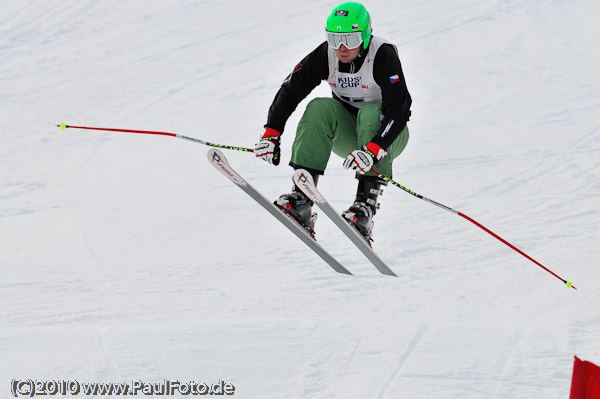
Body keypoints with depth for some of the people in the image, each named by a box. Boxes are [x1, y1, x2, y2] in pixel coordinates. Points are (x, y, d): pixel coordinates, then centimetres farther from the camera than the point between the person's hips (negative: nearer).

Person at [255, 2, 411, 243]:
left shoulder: (384, 56, -24)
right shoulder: (325, 55, -12)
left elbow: (397, 112, -33)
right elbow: (290, 90, -12)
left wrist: (371, 151, -47)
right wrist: (271, 134, -27)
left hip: (386, 135, -4)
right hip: (347, 132, 4)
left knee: (372, 113, -35)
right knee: (320, 108, -26)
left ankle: (367, 204, -42)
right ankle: (301, 198, -34)